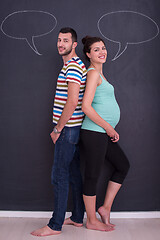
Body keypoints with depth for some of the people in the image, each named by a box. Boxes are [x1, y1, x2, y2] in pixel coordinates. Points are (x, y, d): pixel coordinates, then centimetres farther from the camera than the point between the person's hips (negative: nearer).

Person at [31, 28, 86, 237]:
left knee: (59, 176, -3)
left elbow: (72, 102, -23)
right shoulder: (70, 65, 18)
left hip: (67, 129, -10)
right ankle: (77, 218, 26)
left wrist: (58, 129, -16)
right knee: (74, 174, 14)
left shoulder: (73, 66, -15)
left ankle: (55, 225, 8)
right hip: (71, 128, 10)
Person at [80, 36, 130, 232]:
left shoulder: (99, 73, 17)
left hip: (104, 133, 10)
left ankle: (105, 207, 26)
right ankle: (92, 221, 19)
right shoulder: (93, 73, -12)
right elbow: (86, 106, -21)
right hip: (94, 133, -10)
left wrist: (110, 129, 17)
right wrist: (108, 127, -15)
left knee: (123, 166, 19)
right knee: (92, 176, 3)